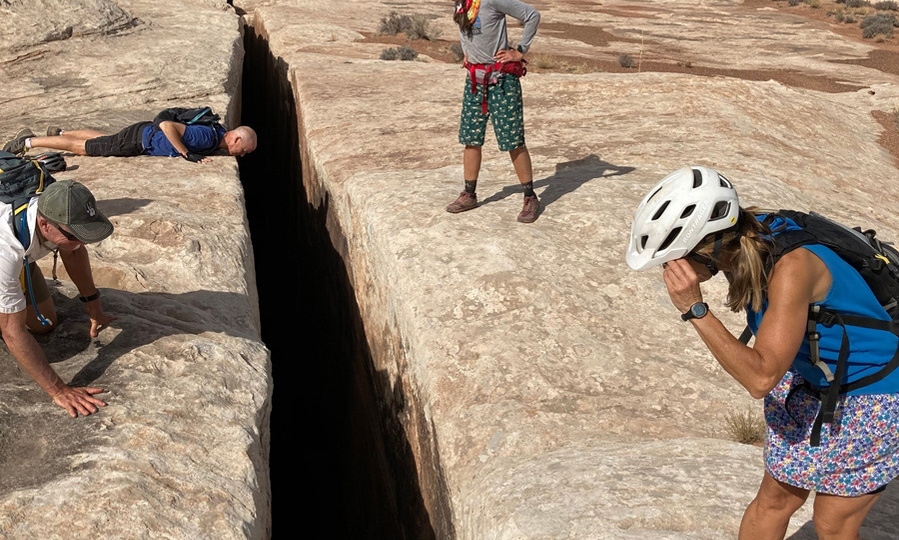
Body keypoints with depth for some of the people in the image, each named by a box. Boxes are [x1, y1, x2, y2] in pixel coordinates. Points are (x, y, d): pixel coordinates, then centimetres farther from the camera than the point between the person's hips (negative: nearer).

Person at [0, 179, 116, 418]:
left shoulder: (59, 209, -32)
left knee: (44, 325, 2)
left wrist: (93, 307, -2)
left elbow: (74, 252, -7)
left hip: (23, 260, 4)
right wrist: (58, 390, -42)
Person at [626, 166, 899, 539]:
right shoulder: (745, 242, -14)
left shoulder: (791, 267, -37)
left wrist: (694, 309, -40)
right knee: (774, 500, 14)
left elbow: (761, 378, -37)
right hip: (811, 380, 7)